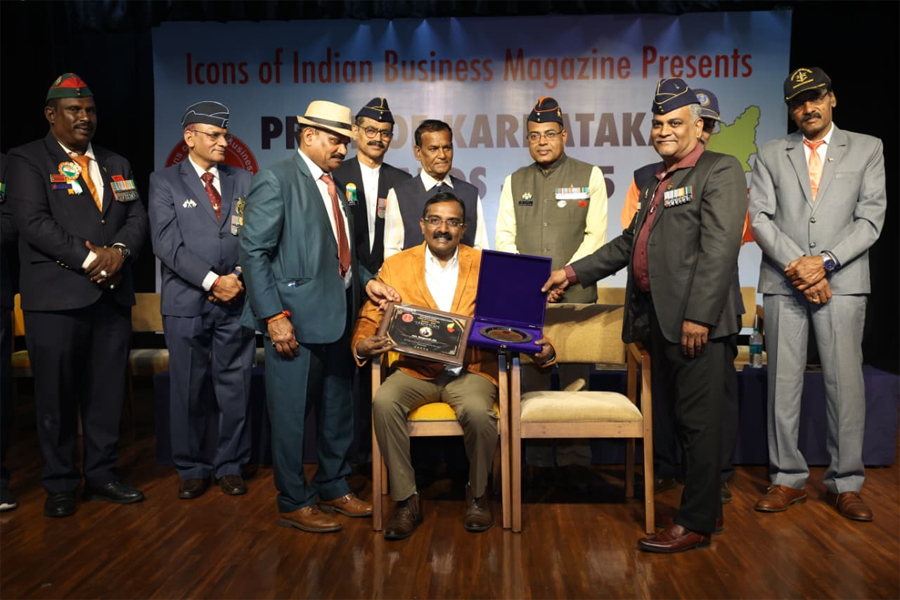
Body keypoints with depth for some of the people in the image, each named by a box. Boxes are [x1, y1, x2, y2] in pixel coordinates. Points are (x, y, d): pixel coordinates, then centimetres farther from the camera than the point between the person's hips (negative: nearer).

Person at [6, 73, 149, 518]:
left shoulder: (116, 165, 18)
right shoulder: (27, 160, 1)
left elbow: (137, 217, 9)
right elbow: (34, 222, -11)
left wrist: (119, 251, -11)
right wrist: (89, 259, -16)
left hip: (112, 296, 5)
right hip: (56, 297, -4)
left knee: (107, 392, 9)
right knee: (57, 394, 4)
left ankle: (101, 475, 22)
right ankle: (60, 484, 17)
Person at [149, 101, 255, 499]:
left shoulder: (242, 181, 12)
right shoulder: (164, 182, 4)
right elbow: (166, 243, -7)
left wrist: (240, 278, -9)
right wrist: (212, 280, -13)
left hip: (237, 300, 2)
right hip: (186, 302, -2)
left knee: (236, 387, 6)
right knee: (187, 390, 6)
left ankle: (230, 466, 20)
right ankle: (192, 469, 21)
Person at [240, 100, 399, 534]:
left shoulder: (335, 186, 15)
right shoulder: (276, 180, -8)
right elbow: (254, 253, -14)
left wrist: (366, 280, 2)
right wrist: (274, 315, -19)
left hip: (338, 316, 8)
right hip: (297, 318, -8)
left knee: (338, 409, 17)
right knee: (291, 414, 4)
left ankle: (334, 488, 33)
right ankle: (294, 503, 19)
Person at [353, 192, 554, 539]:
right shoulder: (395, 267, 8)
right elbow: (369, 319, 6)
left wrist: (538, 345, -15)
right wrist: (363, 345, -16)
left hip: (470, 370, 0)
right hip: (415, 370, 1)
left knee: (477, 410, -32)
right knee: (383, 402, -30)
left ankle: (477, 494, -2)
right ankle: (406, 500, -11)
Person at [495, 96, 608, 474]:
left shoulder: (589, 176, 5)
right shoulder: (515, 182, 14)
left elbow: (596, 236, -2)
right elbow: (504, 237, 8)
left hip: (576, 293, -2)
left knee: (575, 379, -2)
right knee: (532, 379, 4)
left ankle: (575, 460, 7)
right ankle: (537, 459, 12)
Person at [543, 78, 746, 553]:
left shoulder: (719, 171, -5)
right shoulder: (656, 181, 22)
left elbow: (719, 247, -15)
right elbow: (629, 243, 26)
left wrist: (698, 316, -21)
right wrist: (574, 273, 20)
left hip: (696, 319, -8)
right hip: (657, 317, 8)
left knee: (698, 421, -2)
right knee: (683, 419, 14)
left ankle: (695, 522, 8)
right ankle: (708, 508, 26)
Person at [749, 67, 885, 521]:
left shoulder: (867, 149, 10)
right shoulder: (771, 155, 12)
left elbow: (870, 219, 2)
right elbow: (760, 218, 2)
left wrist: (824, 262, -12)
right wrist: (797, 266, -10)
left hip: (842, 282, -1)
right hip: (783, 283, 1)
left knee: (845, 383, -1)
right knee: (783, 383, 3)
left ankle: (846, 484, 11)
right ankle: (788, 479, 13)